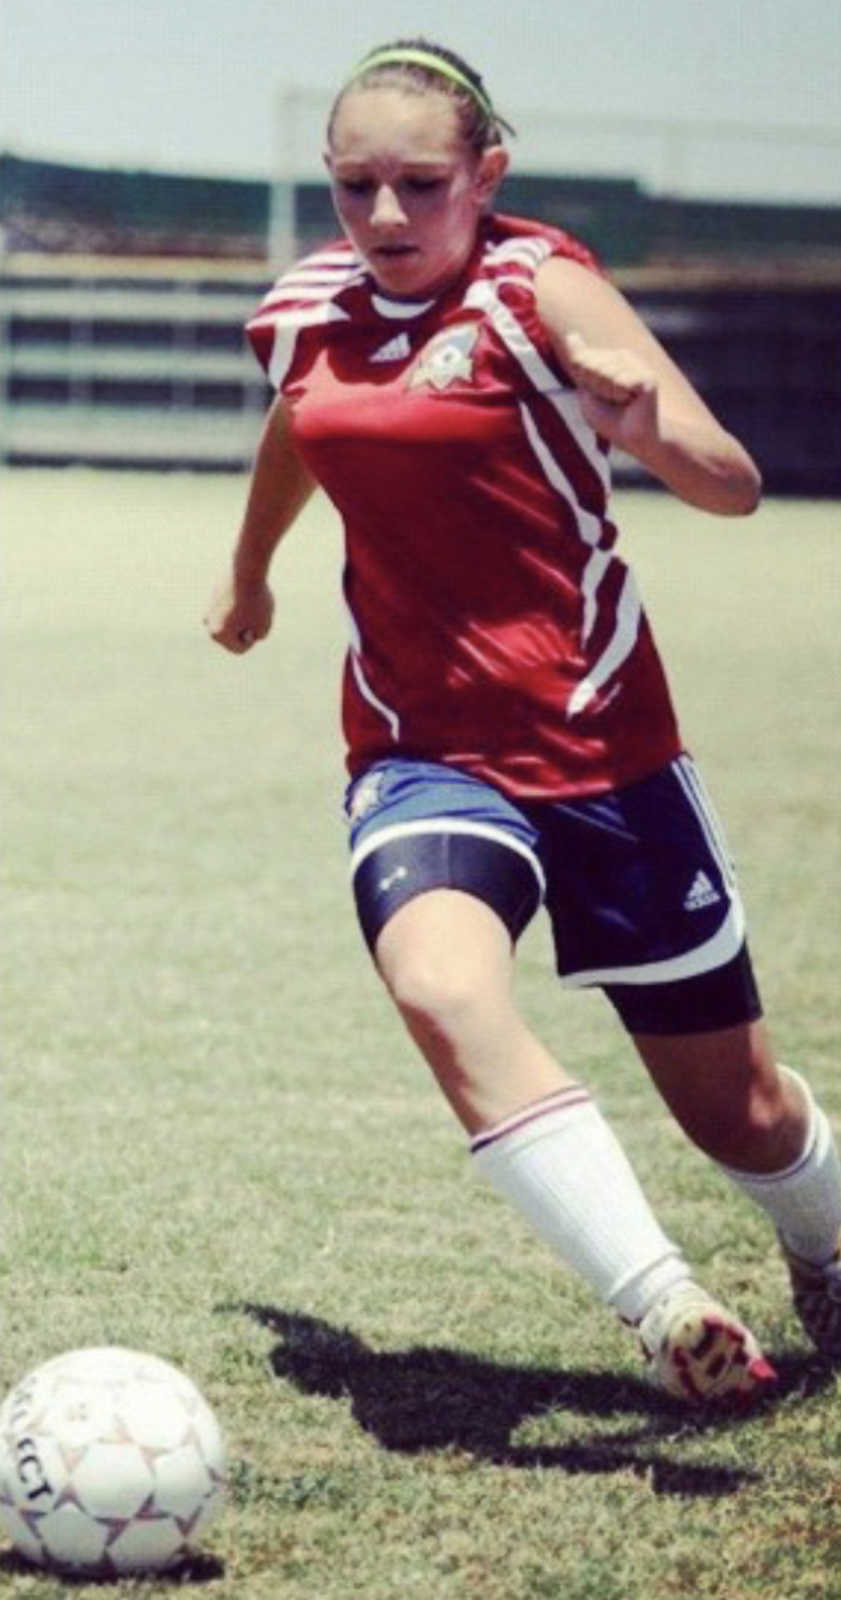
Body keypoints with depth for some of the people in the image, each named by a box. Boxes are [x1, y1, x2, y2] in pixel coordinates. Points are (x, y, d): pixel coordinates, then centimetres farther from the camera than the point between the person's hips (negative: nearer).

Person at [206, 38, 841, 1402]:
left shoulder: (539, 288, -10)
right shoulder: (305, 313, 3)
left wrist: (646, 418, -40)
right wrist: (248, 570, 45)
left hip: (601, 745, -2)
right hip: (419, 752, 2)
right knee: (441, 988, -33)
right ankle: (664, 1312, -38)